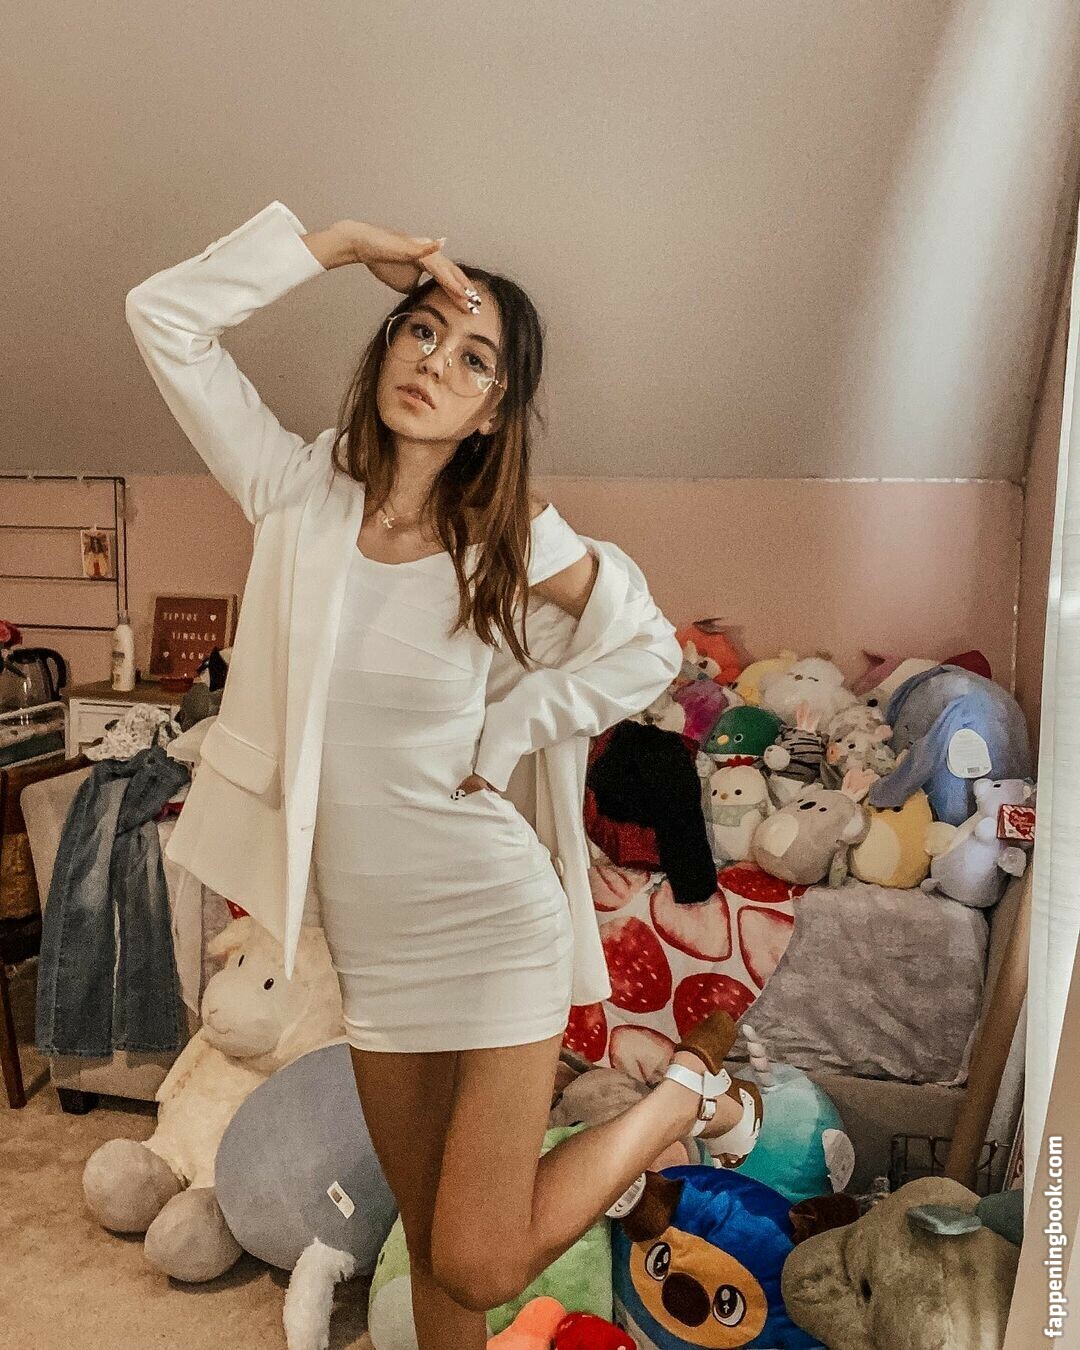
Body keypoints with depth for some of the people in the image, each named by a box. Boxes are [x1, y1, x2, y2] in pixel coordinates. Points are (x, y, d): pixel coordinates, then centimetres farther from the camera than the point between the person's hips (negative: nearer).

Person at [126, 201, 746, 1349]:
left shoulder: (509, 532, -9)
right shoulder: (300, 493, -4)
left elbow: (645, 648, 5)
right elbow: (163, 314, -7)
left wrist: (507, 732, 1)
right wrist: (346, 244, -9)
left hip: (491, 918, -3)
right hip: (369, 938, 4)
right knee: (431, 1246, 18)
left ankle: (687, 1092, 20)